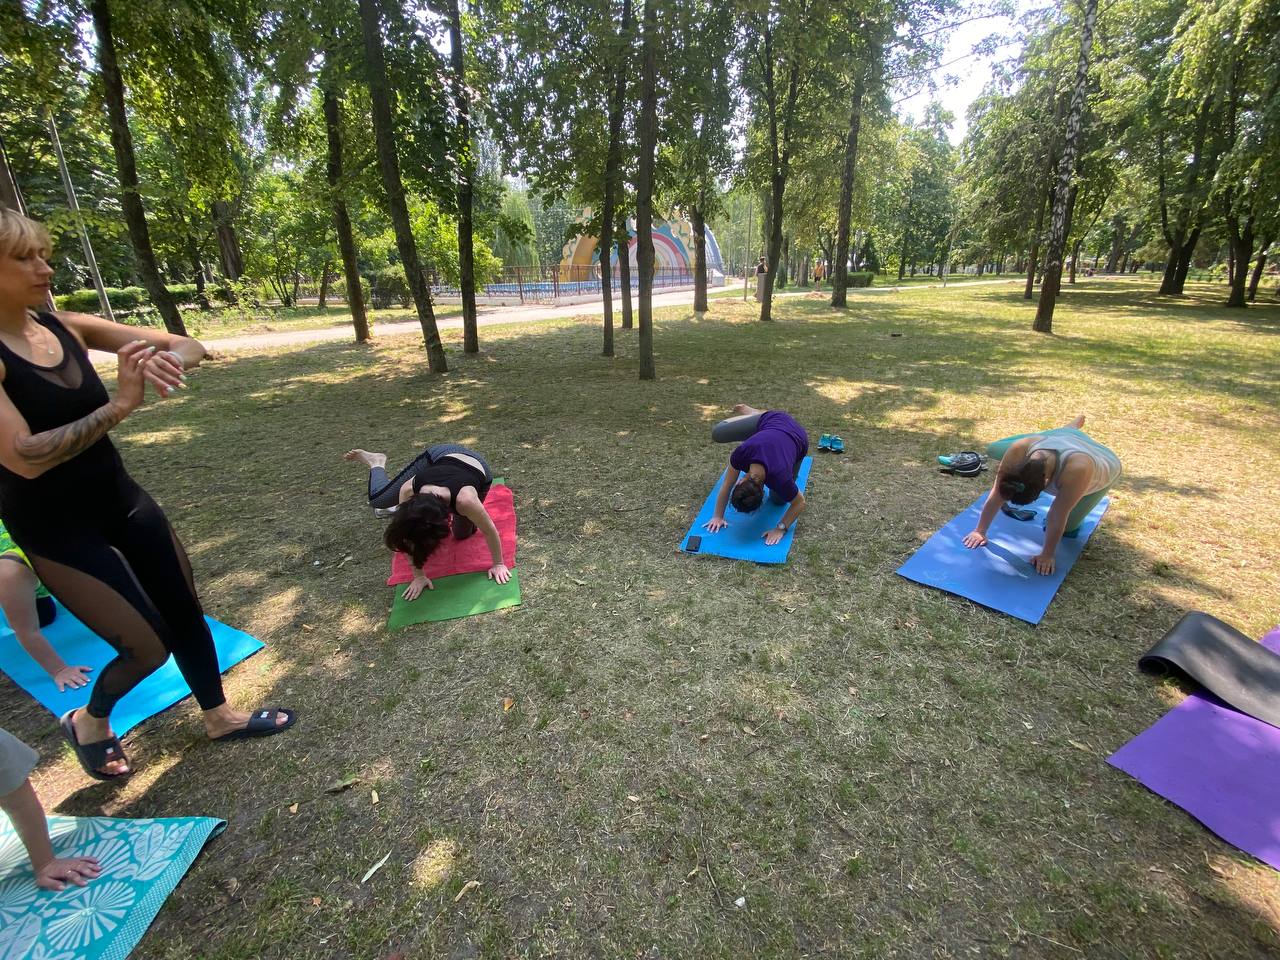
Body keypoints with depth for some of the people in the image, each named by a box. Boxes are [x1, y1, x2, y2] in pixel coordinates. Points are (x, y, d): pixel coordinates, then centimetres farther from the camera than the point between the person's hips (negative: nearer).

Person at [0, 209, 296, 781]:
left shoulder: (68, 327, 0)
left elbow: (191, 347, -2)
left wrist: (165, 360, -25)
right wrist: (120, 405, -28)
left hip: (121, 500, 6)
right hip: (56, 530, -6)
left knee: (185, 611, 14)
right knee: (149, 646, -3)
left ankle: (219, 717, 35)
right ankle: (88, 722, 32)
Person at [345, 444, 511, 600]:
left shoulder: (465, 500, -48)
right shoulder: (407, 491, -37)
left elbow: (490, 531, -30)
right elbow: (411, 539, -23)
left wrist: (498, 564, -18)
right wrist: (418, 575, -16)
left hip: (479, 471, -1)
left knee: (461, 535, 7)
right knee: (377, 500, 3)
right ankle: (376, 462, 35)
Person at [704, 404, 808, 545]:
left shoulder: (780, 479, -42)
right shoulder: (741, 453, -38)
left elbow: (800, 503, -23)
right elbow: (727, 485, -23)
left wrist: (780, 528, -26)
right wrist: (718, 516, -19)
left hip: (798, 439, -1)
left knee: (778, 499, 8)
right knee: (717, 433, 4)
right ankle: (753, 413, 27)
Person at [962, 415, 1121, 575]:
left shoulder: (1077, 469, -49)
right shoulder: (1020, 449, -39)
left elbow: (1058, 518, -40)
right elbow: (997, 494, -33)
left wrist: (1047, 555, -32)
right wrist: (980, 531, -30)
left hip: (1103, 465, -3)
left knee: (1066, 527, -5)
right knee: (993, 450, 11)